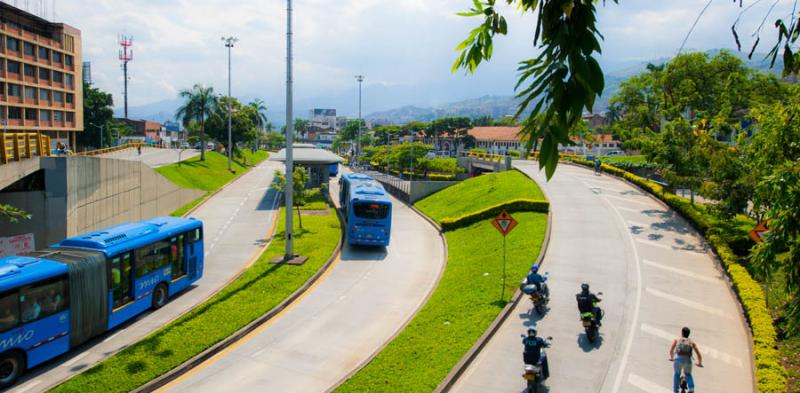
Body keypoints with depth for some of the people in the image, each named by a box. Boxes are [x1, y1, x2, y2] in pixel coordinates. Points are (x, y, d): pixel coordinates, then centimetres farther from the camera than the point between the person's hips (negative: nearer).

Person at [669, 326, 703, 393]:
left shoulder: (676, 340, 20)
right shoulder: (692, 342, 22)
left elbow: (671, 350, 11)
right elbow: (699, 355, 16)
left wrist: (671, 358, 29)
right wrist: (699, 363, 32)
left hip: (678, 359, -1)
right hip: (688, 360, 1)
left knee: (676, 375, 24)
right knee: (688, 375, 28)